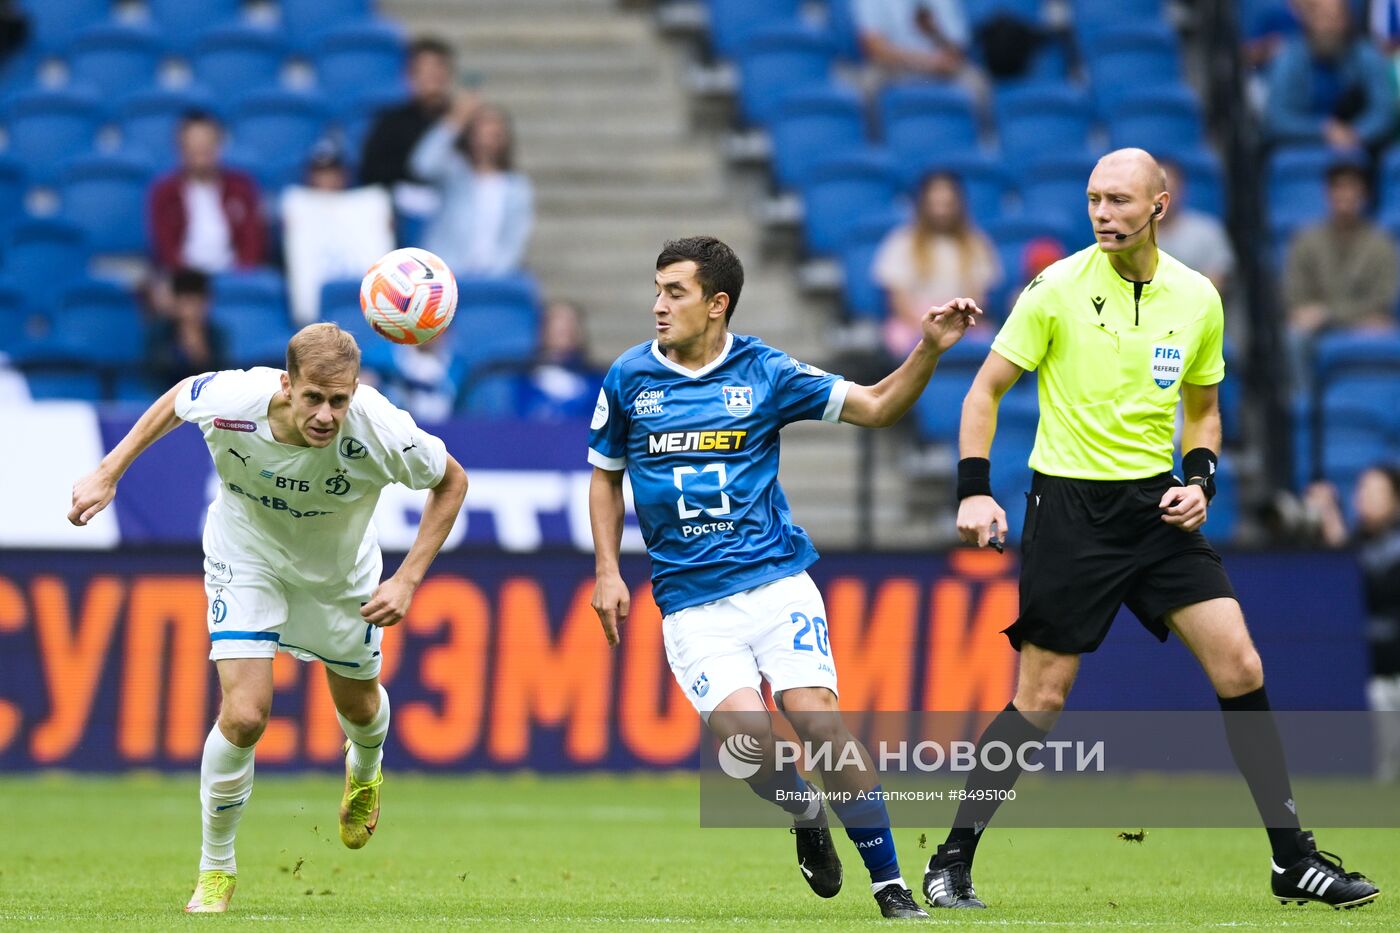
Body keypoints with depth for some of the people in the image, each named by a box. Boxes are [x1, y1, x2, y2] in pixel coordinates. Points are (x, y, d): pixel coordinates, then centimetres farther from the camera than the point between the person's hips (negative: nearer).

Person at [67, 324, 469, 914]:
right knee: (244, 714, -16)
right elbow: (175, 401, -8)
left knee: (359, 706, 20)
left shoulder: (380, 432, -37)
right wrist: (108, 473, -9)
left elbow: (451, 482, -15)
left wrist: (408, 580, -21)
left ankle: (363, 774, 60)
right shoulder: (228, 402, -35)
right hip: (247, 559, -1)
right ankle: (215, 871, 7)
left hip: (341, 571, 1)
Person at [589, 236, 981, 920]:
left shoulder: (765, 372, 2)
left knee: (817, 716, -17)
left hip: (776, 581, 0)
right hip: (690, 602, 0)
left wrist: (930, 348, -9)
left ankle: (890, 884, -7)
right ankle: (807, 818, 12)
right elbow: (605, 475, 18)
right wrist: (608, 572, 9)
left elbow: (876, 407, 7)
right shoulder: (628, 380, 5)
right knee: (745, 732, -22)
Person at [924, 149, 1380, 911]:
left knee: (1240, 669, -5)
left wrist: (1198, 479, -1)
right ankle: (951, 863, 8)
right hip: (1069, 509, -4)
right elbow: (985, 391, -3)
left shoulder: (1197, 298, 3)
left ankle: (1292, 861, 2)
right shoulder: (1056, 290, -9)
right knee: (1040, 699, -5)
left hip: (1157, 506, 4)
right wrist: (974, 492, -13)